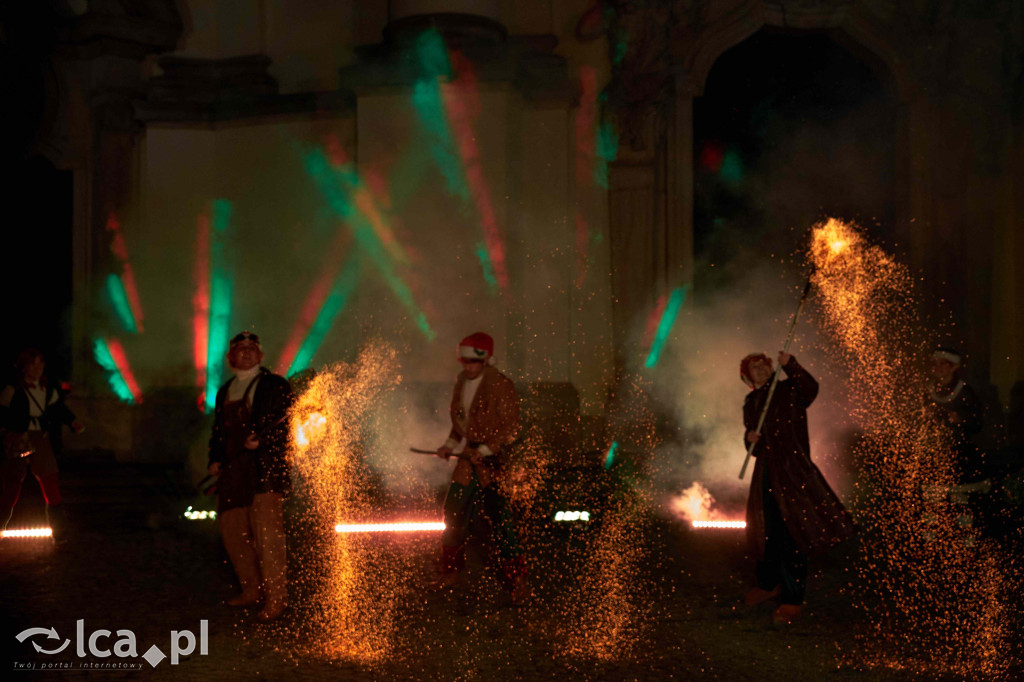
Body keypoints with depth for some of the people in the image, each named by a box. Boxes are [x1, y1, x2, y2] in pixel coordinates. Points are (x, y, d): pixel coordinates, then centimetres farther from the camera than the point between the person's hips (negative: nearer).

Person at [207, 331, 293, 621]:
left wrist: (261, 440, -20)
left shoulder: (275, 386, 0)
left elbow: (287, 421, -9)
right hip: (233, 469, 7)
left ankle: (276, 595, -9)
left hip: (265, 465, -7)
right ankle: (252, 588, 24)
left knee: (266, 527, -14)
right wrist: (215, 459, 9)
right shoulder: (225, 391, 20)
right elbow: (219, 429, 24)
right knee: (232, 527, 10)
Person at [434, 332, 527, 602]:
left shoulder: (500, 386, -12)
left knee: (500, 518, -7)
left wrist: (484, 451, -18)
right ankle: (451, 570, 28)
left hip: (493, 460, -7)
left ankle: (517, 581, 1)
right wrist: (449, 445, 6)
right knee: (453, 513, 10)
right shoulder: (461, 384, 10)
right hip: (467, 460, 7)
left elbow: (511, 427, -13)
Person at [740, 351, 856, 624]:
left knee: (791, 532, -7)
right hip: (765, 473, 6)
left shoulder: (789, 391, -3)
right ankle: (768, 584, 35)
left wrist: (790, 365, -37)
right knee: (765, 531, 14)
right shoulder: (751, 402, 15)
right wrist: (750, 438, -1)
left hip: (792, 470, -6)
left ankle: (792, 599, 0)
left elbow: (810, 389, -25)